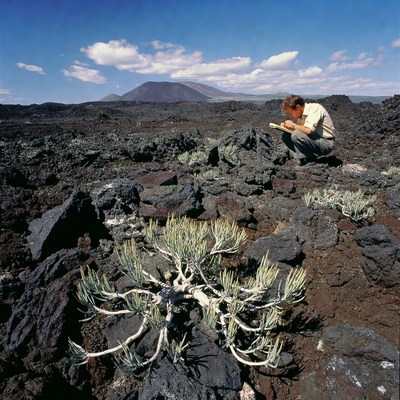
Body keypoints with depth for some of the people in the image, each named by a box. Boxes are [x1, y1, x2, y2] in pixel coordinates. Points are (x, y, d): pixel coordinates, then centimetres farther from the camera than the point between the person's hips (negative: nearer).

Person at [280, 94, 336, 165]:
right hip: (314, 139, 8)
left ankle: (310, 161, -13)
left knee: (296, 135, -28)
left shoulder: (315, 108, -18)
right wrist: (286, 126, -5)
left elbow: (308, 130, -30)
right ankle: (300, 159, -5)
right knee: (286, 136, -1)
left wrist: (293, 125, -15)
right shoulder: (301, 114, 5)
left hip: (326, 143, -8)